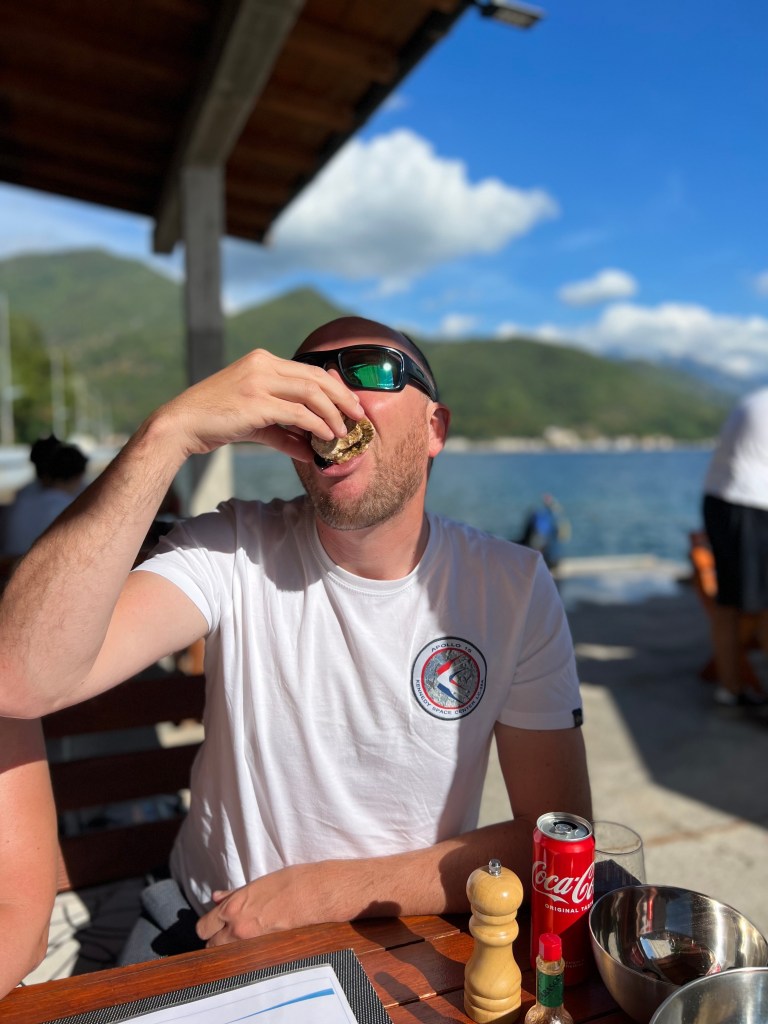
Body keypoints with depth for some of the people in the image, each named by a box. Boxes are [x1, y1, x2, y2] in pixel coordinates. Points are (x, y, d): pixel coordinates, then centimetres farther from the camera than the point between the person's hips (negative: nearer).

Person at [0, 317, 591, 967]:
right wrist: (171, 431, -32)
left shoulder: (512, 585, -10)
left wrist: (323, 890, -16)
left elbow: (560, 838, -11)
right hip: (211, 925, 1)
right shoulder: (233, 551, -12)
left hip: (407, 934, 0)